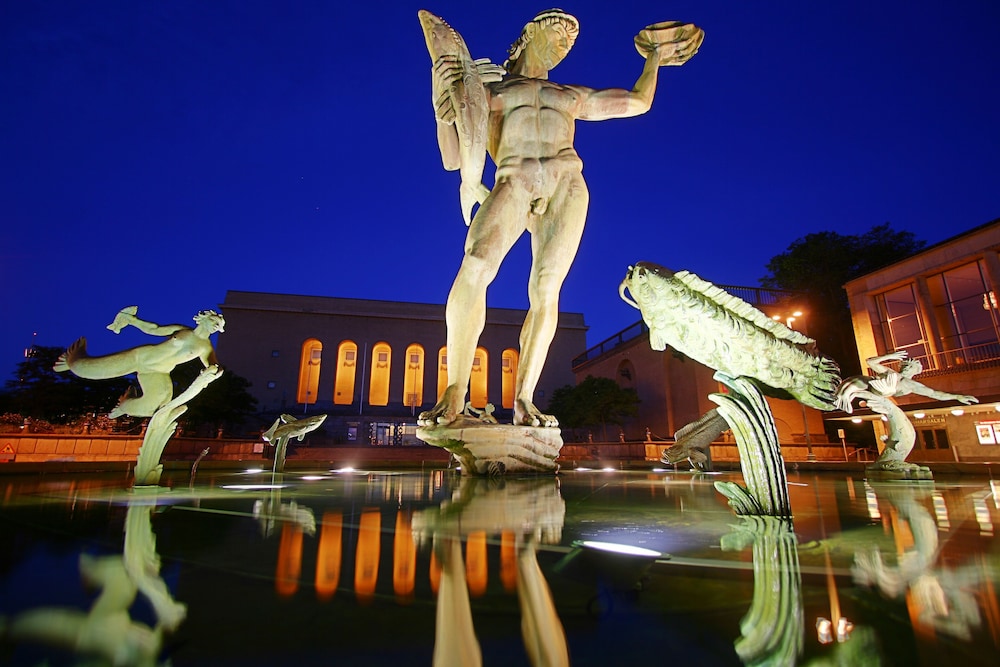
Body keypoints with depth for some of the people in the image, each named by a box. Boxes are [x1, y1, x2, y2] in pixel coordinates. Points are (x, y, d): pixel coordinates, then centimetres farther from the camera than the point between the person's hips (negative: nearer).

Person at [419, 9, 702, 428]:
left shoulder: (572, 96, 34)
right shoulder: (488, 92, 25)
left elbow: (639, 102, 39)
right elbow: (453, 159, 13)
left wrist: (654, 58, 41)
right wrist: (442, 107, 0)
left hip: (566, 186, 3)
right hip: (514, 184, -3)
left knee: (546, 291, -16)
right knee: (475, 269, -30)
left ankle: (523, 401, -13)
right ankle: (454, 394, -28)